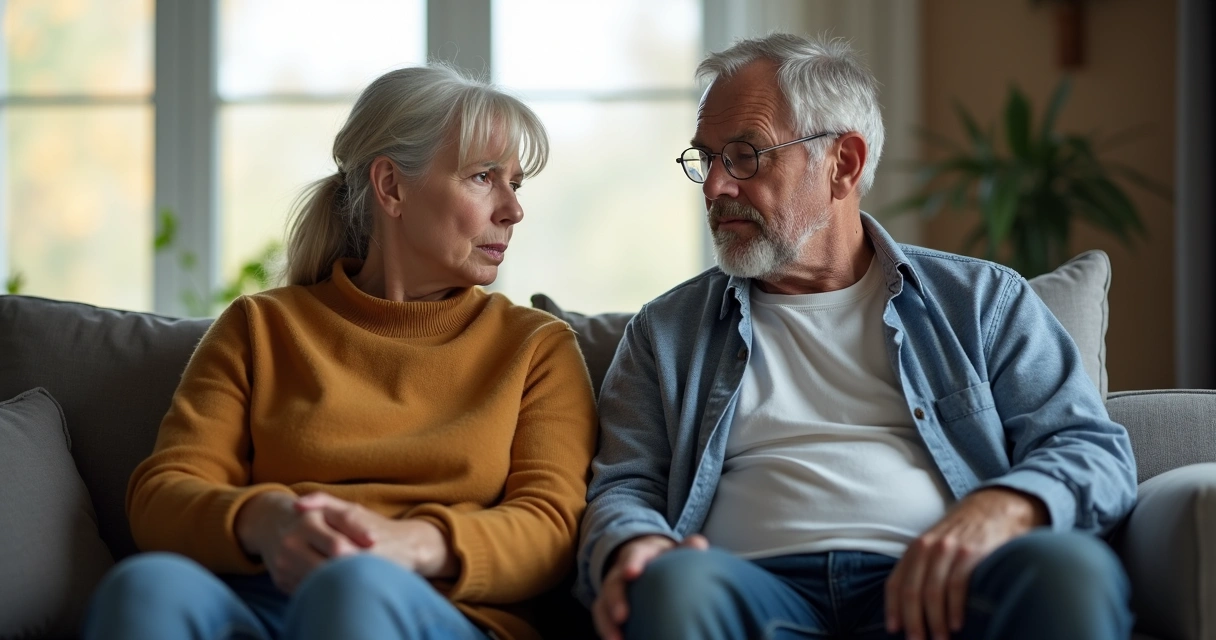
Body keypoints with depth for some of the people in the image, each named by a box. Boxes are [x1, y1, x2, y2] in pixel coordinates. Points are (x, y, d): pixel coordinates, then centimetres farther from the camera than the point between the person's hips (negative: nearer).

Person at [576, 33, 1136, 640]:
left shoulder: (982, 299, 22)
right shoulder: (666, 331, 27)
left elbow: (1096, 451, 12)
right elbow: (624, 486, 19)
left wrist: (1002, 509, -13)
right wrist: (633, 548, -9)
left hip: (937, 591, 0)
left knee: (1070, 566, -35)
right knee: (675, 584, -38)